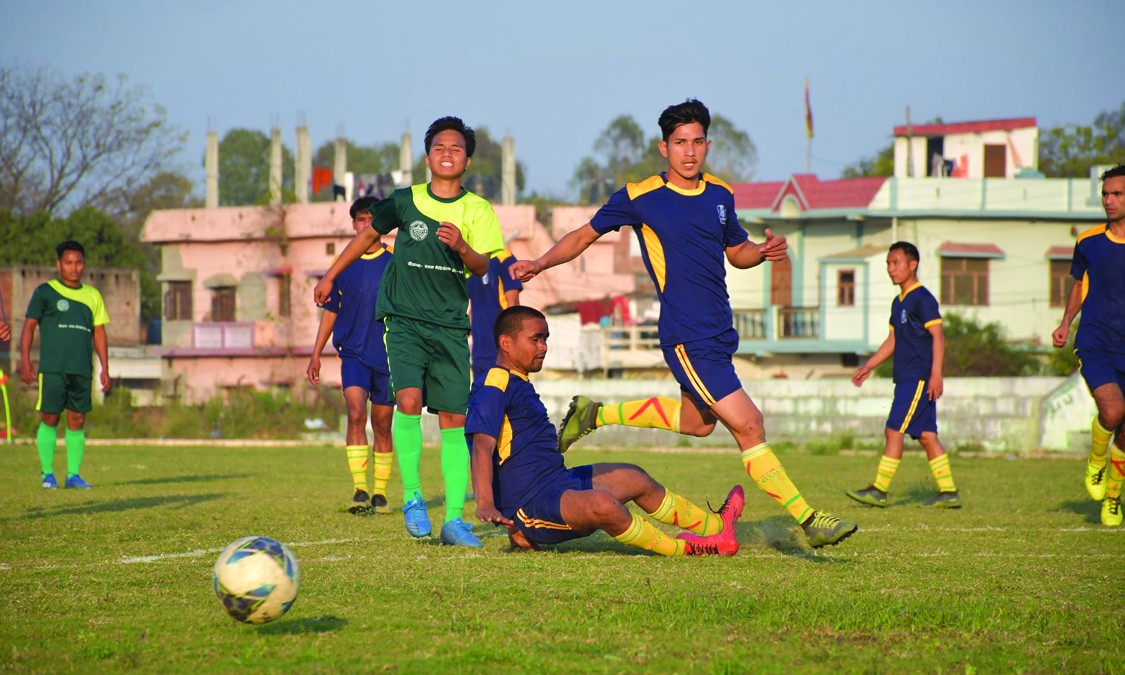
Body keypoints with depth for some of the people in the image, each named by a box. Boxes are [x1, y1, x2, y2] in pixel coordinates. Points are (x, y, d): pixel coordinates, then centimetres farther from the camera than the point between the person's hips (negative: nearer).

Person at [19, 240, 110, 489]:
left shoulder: (93, 295, 14)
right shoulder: (45, 292, 3)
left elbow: (99, 333, 17)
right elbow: (29, 326, 2)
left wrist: (105, 368, 10)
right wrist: (25, 361, -7)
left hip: (82, 370, 3)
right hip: (52, 368, -3)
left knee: (77, 421, 2)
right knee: (50, 419, -3)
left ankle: (73, 474, 7)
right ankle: (47, 473, 4)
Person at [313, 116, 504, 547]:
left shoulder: (477, 210, 2)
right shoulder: (405, 201, 3)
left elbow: (484, 268, -7)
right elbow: (368, 235, 20)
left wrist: (461, 247, -28)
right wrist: (330, 276, 23)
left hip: (451, 326, 1)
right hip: (404, 320, -1)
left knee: (454, 419, -2)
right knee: (409, 400, -21)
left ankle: (454, 518, 1)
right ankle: (412, 497, -7)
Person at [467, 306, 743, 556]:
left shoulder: (518, 384, 19)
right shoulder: (494, 384, -15)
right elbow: (482, 445, -28)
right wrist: (485, 505, -40)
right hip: (532, 502, -12)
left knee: (632, 478, 22)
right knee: (601, 503, -36)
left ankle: (715, 526, 37)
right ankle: (681, 548, -20)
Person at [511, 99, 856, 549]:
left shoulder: (720, 196, 9)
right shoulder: (639, 197, -7)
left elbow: (736, 252, 22)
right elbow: (585, 235, 4)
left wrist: (764, 251, -1)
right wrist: (539, 264, -10)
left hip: (719, 332, 8)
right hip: (688, 338, -8)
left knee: (697, 422, 23)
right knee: (747, 424, -11)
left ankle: (595, 415, 36)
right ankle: (808, 520, -6)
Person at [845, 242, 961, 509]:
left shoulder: (922, 299, -10)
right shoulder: (898, 302, 18)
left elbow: (938, 336, -15)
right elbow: (893, 340, 26)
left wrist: (936, 374, -21)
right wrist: (868, 367, 24)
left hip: (918, 378, -9)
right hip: (907, 378, 9)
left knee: (894, 431, -9)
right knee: (926, 435, 7)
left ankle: (879, 490, -6)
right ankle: (949, 492, 7)